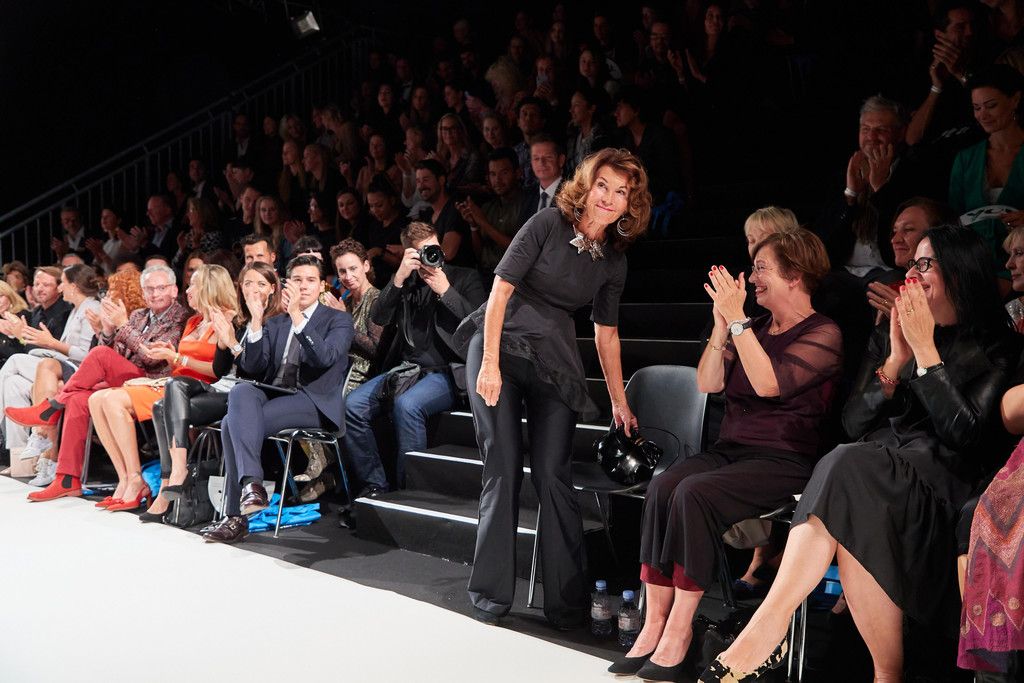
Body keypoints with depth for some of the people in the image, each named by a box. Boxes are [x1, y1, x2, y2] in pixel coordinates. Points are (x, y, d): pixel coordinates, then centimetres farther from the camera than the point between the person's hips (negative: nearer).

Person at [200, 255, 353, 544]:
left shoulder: (338, 320, 8)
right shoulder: (275, 324, 22)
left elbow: (325, 358, -13)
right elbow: (252, 367, 8)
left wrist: (297, 316, -21)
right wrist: (256, 320, -4)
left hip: (314, 401, -5)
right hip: (272, 395, 5)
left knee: (234, 422, -27)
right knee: (241, 391, -31)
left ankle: (236, 515, -28)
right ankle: (251, 484, -39)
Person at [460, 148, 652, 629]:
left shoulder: (614, 259, 7)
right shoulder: (549, 223, -7)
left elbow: (607, 333, 14)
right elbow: (502, 288, -10)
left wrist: (619, 401, 14)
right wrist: (490, 364, -15)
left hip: (555, 363, 3)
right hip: (500, 346, -3)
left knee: (553, 474, -3)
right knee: (502, 468, -5)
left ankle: (567, 601, 5)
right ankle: (491, 594, 7)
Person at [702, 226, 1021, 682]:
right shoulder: (886, 338, 20)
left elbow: (965, 434, -7)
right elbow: (853, 425, 11)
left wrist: (925, 349, -8)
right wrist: (896, 360, -2)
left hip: (940, 482, -4)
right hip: (873, 468, 4)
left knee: (847, 467, -34)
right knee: (856, 520, -34)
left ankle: (765, 629, -38)